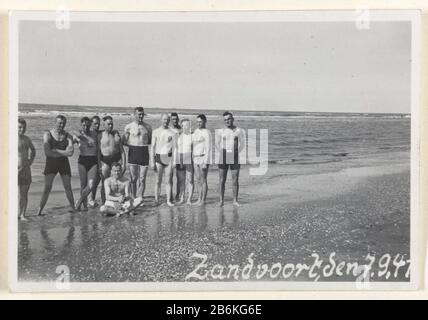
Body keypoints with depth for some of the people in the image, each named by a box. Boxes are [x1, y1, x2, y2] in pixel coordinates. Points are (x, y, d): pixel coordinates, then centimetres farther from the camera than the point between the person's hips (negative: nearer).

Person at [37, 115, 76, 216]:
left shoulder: (68, 136, 3)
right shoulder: (48, 134, -4)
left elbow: (71, 152, -12)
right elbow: (47, 152, -16)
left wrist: (55, 151, -18)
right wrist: (64, 152, -17)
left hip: (64, 163, 2)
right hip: (51, 162, -2)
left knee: (68, 187, 5)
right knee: (47, 188, -8)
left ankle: (73, 208, 17)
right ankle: (39, 210, -2)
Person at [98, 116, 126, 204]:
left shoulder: (116, 133, 8)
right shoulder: (100, 135, 2)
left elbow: (122, 150, 8)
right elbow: (98, 152, 0)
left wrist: (124, 163, 1)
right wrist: (99, 166, -7)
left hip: (116, 159, 2)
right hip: (105, 160, -2)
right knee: (104, 183, 2)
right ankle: (104, 202, 11)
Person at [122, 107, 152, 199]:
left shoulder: (147, 126, 9)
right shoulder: (129, 127, 3)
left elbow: (151, 141, 17)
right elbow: (124, 141, 5)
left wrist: (144, 143, 0)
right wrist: (133, 144, -7)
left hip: (144, 153, 1)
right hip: (133, 153, -1)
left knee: (142, 179, 1)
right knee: (133, 179, 2)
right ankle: (133, 199, 10)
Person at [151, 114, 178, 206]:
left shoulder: (173, 133, 4)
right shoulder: (156, 132, 5)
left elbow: (174, 148, 1)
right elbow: (153, 147, 3)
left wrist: (174, 161, -8)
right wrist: (152, 161, -3)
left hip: (169, 158, 0)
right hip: (159, 157, 0)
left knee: (169, 181, 0)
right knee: (158, 181, 2)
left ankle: (169, 200, 5)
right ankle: (156, 200, 8)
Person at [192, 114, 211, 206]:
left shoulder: (206, 133, -11)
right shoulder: (196, 131, 14)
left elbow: (208, 149, -15)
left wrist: (205, 163, -20)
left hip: (204, 158, -8)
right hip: (195, 159, 8)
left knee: (203, 180, -3)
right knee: (198, 180, 9)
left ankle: (203, 200, 3)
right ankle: (199, 199, 15)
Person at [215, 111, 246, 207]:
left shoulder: (239, 131, 3)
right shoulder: (220, 131, 3)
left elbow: (242, 144, 12)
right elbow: (217, 144, 14)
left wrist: (236, 153, 4)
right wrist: (221, 153, 6)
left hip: (235, 157, 0)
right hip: (223, 157, 0)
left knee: (235, 180, 0)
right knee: (222, 180, -1)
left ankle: (235, 200, 7)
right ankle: (221, 200, 6)